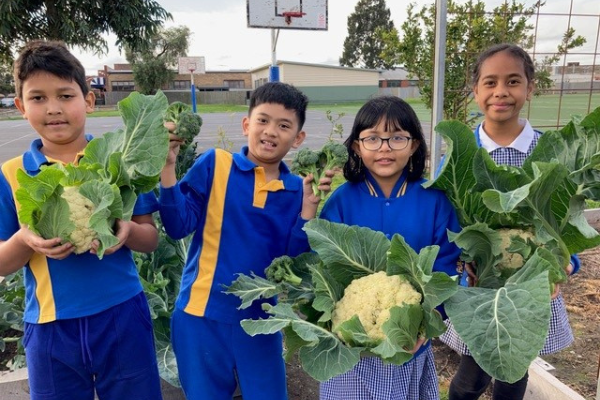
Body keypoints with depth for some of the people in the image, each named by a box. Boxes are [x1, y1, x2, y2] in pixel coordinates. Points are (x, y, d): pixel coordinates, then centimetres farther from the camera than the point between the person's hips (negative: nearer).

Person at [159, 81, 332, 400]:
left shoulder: (297, 190, 0)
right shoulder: (214, 164, -6)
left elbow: (295, 264, -3)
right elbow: (178, 226, -10)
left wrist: (309, 208, -13)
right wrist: (168, 166, -19)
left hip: (259, 320, 2)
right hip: (202, 316, -1)